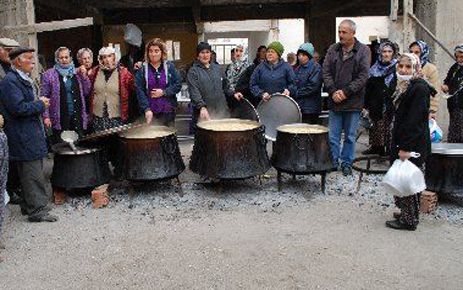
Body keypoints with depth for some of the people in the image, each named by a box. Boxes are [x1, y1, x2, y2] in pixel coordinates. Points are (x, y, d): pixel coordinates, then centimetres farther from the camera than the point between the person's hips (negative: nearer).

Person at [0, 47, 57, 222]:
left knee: (33, 173, 16)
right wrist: (41, 104, -12)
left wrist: (41, 103, 8)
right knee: (32, 175, -5)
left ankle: (30, 206, 26)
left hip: (32, 134, 10)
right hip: (24, 138, -10)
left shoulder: (25, 79, 17)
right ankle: (37, 210, 2)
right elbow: (18, 108, -23)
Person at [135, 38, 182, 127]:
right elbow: (139, 91, -5)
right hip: (151, 112, -2)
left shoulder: (169, 66, 6)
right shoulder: (142, 69, 0)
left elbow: (178, 85, 2)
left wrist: (164, 92, -12)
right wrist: (146, 109, -15)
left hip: (168, 112, 2)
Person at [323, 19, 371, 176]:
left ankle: (347, 163, 20)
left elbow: (363, 76, -8)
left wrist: (345, 92, -14)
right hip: (334, 101, 2)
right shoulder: (333, 49, 8)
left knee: (350, 136, 8)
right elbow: (326, 72, 4)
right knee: (333, 136, 5)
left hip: (353, 102, -2)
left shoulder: (363, 50, -1)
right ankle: (333, 162, 18)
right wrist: (333, 91, -10)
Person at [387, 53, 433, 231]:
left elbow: (414, 121, -21)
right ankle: (406, 213, 28)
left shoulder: (419, 88, -16)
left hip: (413, 145, -9)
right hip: (402, 141, 9)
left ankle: (409, 220, 9)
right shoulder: (404, 86, 13)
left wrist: (405, 147, -23)